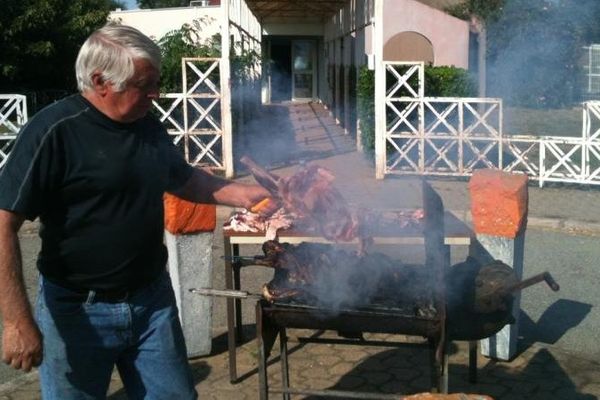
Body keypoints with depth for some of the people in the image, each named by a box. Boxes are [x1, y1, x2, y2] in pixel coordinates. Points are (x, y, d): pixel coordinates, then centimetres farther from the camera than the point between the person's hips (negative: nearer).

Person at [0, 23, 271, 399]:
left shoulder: (149, 125, 3)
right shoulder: (53, 132, -18)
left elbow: (183, 179, 19)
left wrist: (243, 194, 4)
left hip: (153, 301, 6)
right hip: (78, 312, -5)